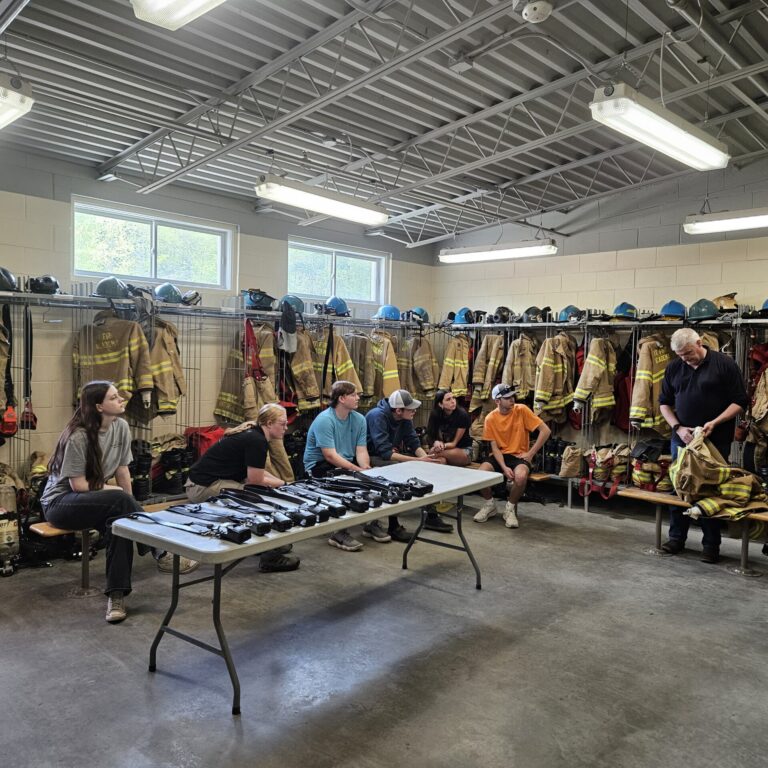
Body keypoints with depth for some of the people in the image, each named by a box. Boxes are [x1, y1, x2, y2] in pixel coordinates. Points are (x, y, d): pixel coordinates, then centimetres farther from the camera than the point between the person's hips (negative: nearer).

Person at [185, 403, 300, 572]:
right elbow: (255, 480, -16)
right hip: (204, 487, -10)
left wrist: (280, 482, 5)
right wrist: (282, 483, 0)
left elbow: (254, 471, 16)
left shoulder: (252, 433, 9)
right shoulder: (257, 441, -19)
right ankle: (270, 558, -4)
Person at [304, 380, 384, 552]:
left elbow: (361, 450, -1)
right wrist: (358, 470, -31)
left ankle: (372, 523, 8)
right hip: (319, 465, -7)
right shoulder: (324, 420, -19)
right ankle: (339, 533, -20)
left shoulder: (359, 419, 2)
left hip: (348, 463, 7)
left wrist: (366, 468, -23)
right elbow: (330, 456, -25)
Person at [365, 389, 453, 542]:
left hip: (393, 454, 8)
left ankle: (431, 516, 2)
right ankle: (393, 526, -28)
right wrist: (418, 460, -34)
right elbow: (385, 452, -33)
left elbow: (414, 443, 0)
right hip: (372, 457, -8)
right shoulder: (377, 416, -27)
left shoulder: (405, 419, -3)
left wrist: (426, 458, -21)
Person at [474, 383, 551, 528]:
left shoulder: (521, 410, -11)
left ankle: (510, 508, -5)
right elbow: (494, 447, -5)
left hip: (519, 456, -2)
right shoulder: (490, 418, -6)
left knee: (521, 476, -35)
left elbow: (546, 431, -10)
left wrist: (530, 453, -12)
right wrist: (504, 467, -21)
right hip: (500, 456, 2)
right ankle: (489, 504, 4)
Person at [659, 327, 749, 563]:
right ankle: (677, 537, 20)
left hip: (715, 440, -4)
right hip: (682, 438, 4)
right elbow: (664, 403, 12)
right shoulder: (674, 368, 6)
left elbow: (740, 401, -6)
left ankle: (711, 544, 13)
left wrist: (715, 422, -18)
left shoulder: (725, 364, -6)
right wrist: (678, 427, -3)